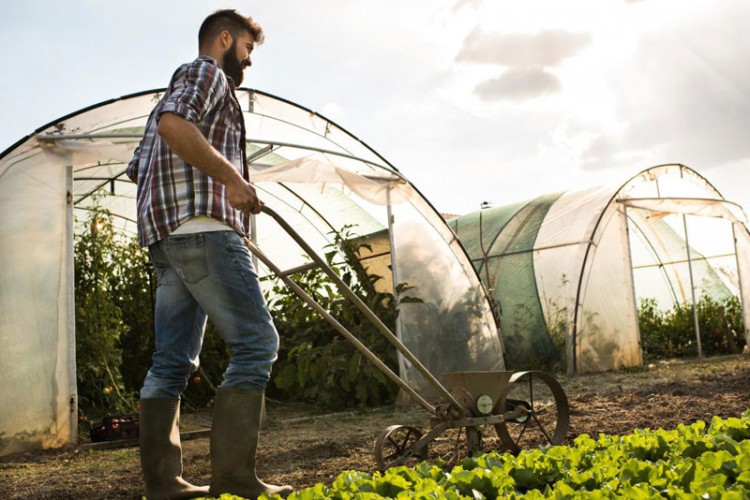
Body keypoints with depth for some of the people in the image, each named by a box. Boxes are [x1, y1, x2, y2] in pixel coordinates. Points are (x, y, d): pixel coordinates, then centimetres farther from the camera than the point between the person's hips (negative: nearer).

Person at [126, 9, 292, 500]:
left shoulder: (180, 86, 33)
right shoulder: (207, 73, 4)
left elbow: (137, 168, 30)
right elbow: (173, 124, -17)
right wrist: (231, 178, -15)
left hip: (166, 238, 10)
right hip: (202, 226, -10)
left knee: (174, 360, 5)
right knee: (257, 342, -12)